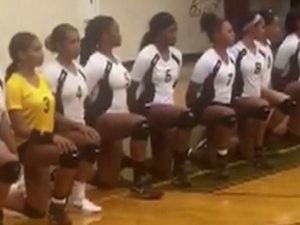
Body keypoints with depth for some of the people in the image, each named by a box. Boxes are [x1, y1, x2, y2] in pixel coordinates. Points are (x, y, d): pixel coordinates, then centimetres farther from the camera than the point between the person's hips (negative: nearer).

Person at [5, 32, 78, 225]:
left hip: (44, 145, 8)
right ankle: (57, 209, -15)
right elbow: (19, 129, -21)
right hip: (27, 146, -8)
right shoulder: (14, 84, -15)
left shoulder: (42, 79, 7)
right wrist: (51, 137, -30)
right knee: (70, 154, -34)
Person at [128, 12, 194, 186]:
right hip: (149, 108, -7)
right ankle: (179, 169, -20)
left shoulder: (176, 55, 8)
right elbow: (132, 88, -9)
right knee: (187, 117, -32)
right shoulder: (146, 56, -13)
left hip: (167, 107, 7)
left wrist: (170, 101, 14)